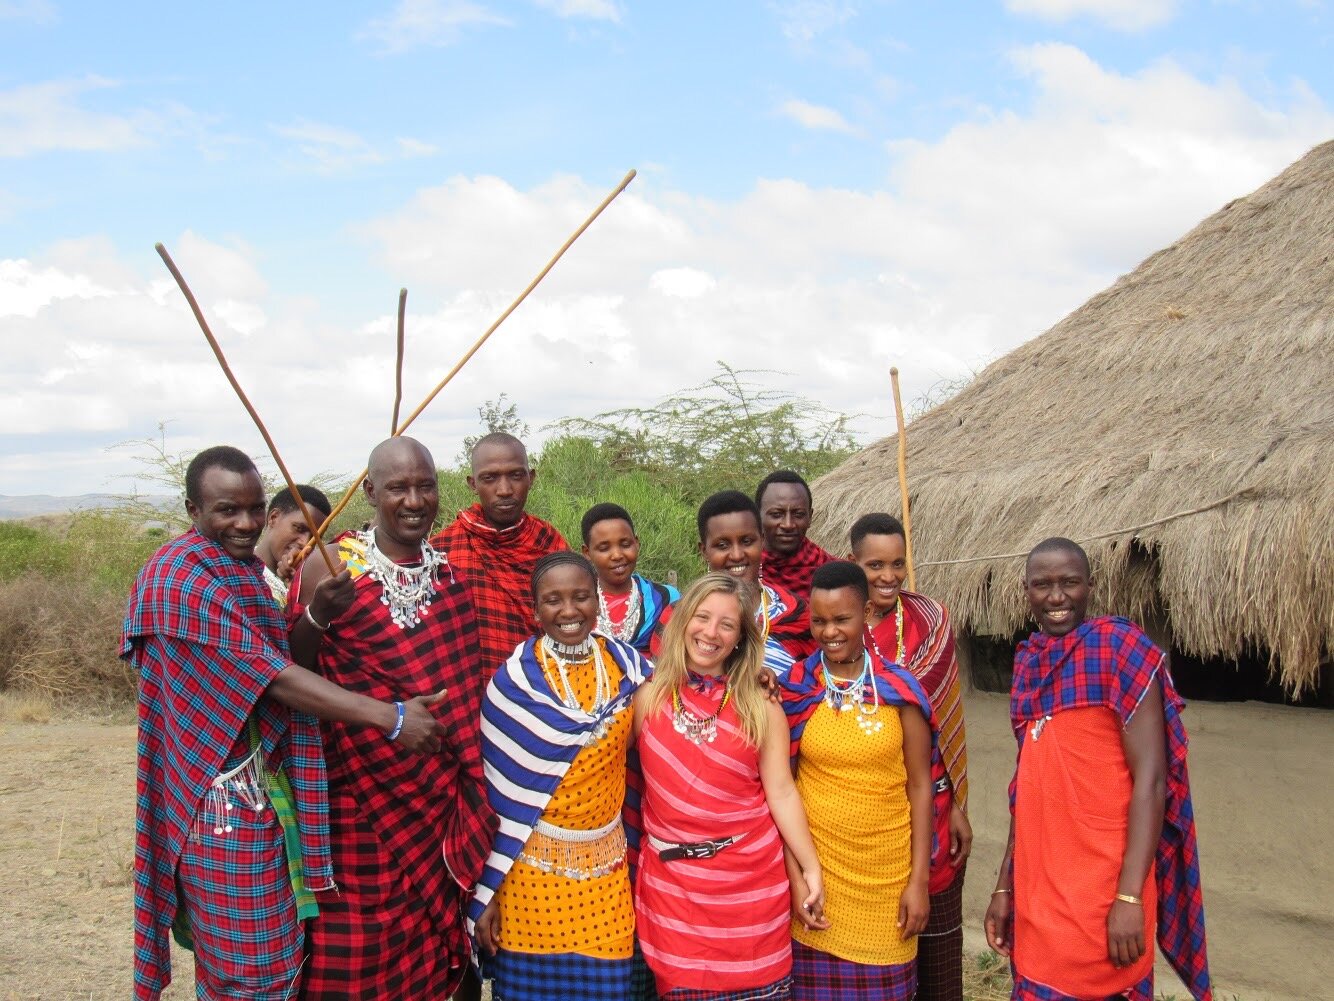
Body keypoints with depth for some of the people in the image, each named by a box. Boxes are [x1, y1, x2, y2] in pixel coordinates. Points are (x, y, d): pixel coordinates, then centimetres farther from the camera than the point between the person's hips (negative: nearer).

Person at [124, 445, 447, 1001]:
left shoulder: (241, 569, 11)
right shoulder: (183, 577, -18)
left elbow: (278, 658, 8)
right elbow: (273, 677, -23)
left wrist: (316, 614, -12)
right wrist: (388, 716, -26)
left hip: (262, 788, 9)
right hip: (228, 802, -9)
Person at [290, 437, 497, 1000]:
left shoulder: (452, 566, 5)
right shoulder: (331, 568, -9)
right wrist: (316, 616, -25)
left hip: (442, 798, 4)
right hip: (364, 798, -4)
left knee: (432, 952, 14)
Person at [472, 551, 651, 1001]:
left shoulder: (627, 664, 0)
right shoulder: (516, 679, -8)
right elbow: (497, 789, -7)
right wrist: (486, 890, -7)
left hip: (605, 862, 3)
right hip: (531, 862, -2)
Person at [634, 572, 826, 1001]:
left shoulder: (761, 707, -2)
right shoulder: (649, 697, 1)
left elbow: (782, 793, -3)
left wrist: (810, 868, -7)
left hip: (749, 879, -1)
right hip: (670, 879, 1)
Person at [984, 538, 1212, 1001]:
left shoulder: (1120, 646, -9)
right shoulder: (1027, 661, 9)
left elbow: (1151, 779, -14)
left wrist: (1130, 896, -19)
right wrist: (1005, 885, 13)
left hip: (1101, 889, -6)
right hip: (1036, 888, 6)